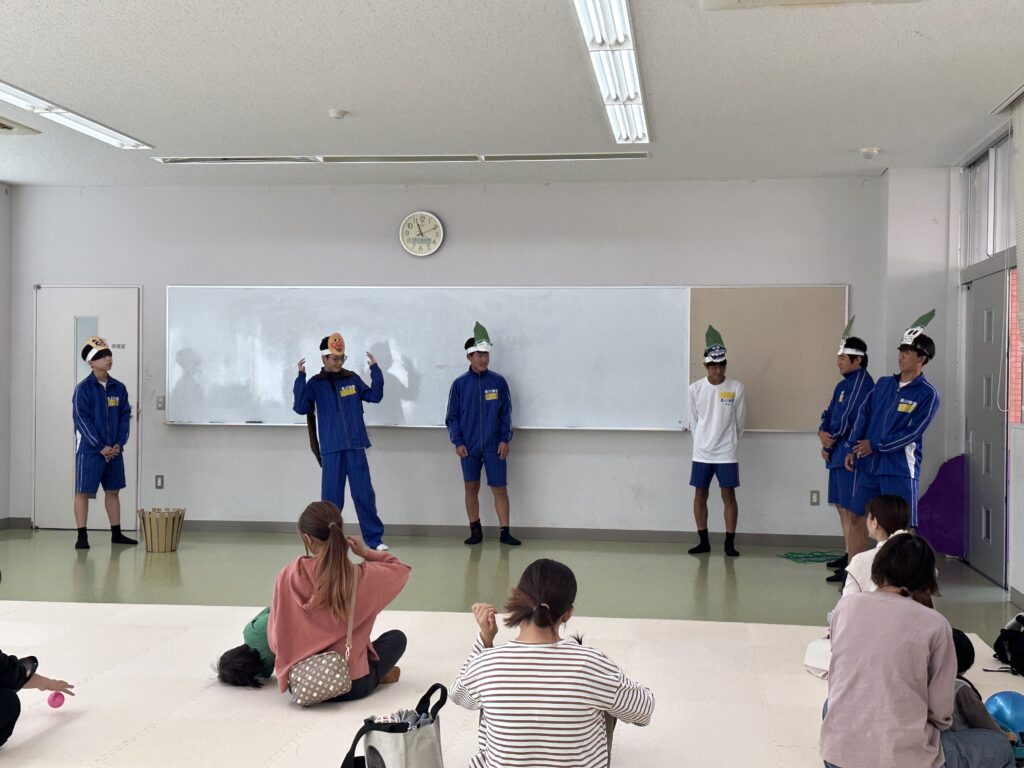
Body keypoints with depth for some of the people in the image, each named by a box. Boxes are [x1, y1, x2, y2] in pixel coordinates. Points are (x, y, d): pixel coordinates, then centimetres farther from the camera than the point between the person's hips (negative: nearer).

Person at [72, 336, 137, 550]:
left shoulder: (119, 388, 7)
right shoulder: (83, 388, -8)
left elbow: (125, 416, 7)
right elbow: (81, 419, -12)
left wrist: (119, 444, -5)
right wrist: (100, 447, -15)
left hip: (114, 450, 5)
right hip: (89, 450, -5)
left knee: (113, 491, 12)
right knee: (83, 492, -1)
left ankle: (116, 533, 20)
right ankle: (82, 536, 4)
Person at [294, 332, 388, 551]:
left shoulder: (352, 379, 8)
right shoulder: (315, 384, 1)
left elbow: (375, 396, 8)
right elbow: (301, 408, -10)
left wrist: (375, 370, -2)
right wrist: (300, 377, -16)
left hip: (355, 446, 1)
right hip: (331, 449, -1)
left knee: (364, 494, 3)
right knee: (331, 496, 5)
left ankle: (374, 539, 9)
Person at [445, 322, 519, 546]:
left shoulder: (498, 381, 1)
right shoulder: (459, 384, 1)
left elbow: (506, 413, 4)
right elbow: (452, 416, 4)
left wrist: (505, 439, -3)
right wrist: (457, 442, -5)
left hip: (494, 446, -1)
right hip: (468, 446, 1)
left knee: (500, 488, -2)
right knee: (471, 487, 7)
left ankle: (505, 532, 5)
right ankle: (475, 531, 18)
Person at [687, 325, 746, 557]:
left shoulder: (736, 388, -6)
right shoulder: (695, 389, -3)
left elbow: (739, 420, 2)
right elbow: (694, 420, 7)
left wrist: (728, 443, 8)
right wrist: (702, 443, 10)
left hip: (727, 453, -2)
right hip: (701, 452, 2)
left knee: (728, 496, -1)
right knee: (700, 495, 6)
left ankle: (730, 543, 6)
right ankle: (704, 541, 17)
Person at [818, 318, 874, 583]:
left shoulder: (862, 380, -12)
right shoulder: (843, 385, 18)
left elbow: (847, 419, -18)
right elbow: (829, 414, 15)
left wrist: (830, 441, -6)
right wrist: (823, 433, -6)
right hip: (838, 455, 10)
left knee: (853, 512, -11)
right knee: (842, 508, 19)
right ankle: (849, 555, 31)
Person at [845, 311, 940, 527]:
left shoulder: (927, 394, -6)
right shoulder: (883, 383, 12)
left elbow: (912, 433, -12)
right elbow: (864, 415, 11)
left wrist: (875, 445, -11)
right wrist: (852, 449, 2)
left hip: (900, 469, -6)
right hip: (867, 465, 6)